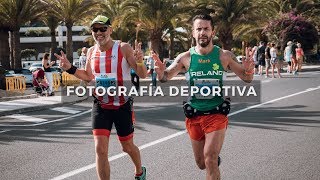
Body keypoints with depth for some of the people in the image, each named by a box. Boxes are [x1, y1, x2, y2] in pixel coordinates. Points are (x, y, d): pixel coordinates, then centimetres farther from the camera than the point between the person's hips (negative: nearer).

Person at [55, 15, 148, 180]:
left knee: (127, 146, 15)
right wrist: (70, 69, 3)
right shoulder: (91, 52, 1)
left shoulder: (123, 48, -12)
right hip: (100, 106, 3)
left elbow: (142, 75, -12)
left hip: (122, 106, -3)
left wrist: (140, 62, -32)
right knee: (100, 150, -7)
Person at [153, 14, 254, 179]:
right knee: (201, 164, 15)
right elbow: (165, 78, -3)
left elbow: (247, 79, 2)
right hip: (194, 116, 2)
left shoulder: (224, 56, -5)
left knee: (210, 161, -17)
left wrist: (248, 70, -22)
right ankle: (215, 157, 48)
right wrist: (160, 71, -27)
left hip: (216, 114, -2)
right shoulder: (185, 57, -3)